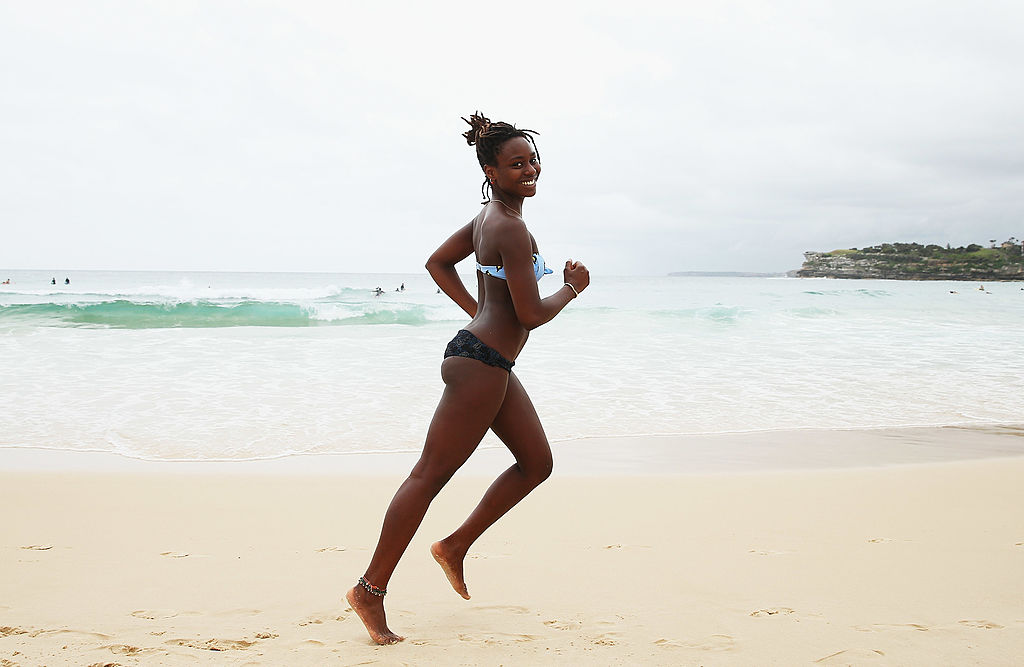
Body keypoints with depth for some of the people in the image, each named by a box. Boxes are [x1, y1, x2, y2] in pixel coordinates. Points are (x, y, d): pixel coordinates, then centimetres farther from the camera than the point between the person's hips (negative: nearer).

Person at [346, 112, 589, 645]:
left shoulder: (488, 217, 12)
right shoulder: (511, 228, -18)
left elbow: (437, 262, 24)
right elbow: (531, 314, -20)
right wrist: (572, 287, -2)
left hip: (491, 363, 11)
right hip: (480, 365, -11)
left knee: (536, 462, 17)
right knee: (430, 475, -4)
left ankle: (455, 546, 23)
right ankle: (371, 589, 4)